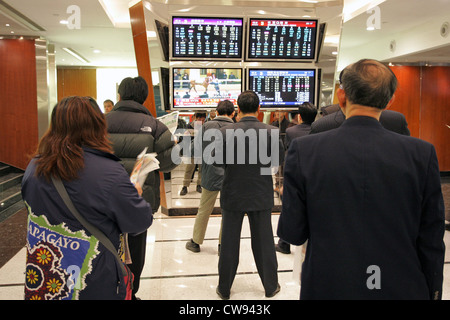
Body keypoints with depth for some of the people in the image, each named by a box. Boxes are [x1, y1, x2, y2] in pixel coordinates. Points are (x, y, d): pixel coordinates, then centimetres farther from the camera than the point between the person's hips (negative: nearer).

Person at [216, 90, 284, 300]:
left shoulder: (226, 133, -15)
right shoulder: (271, 132, -12)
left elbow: (216, 161, -5)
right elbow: (279, 159, 1)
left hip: (233, 195, -1)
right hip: (261, 195, 1)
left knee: (229, 243, 13)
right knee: (264, 243, 15)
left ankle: (224, 288, 27)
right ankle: (271, 287, 30)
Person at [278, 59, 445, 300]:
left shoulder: (304, 150, -15)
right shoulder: (422, 153, -11)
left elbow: (292, 234, -10)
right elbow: (431, 242, -4)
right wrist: (432, 293, 10)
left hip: (327, 288, -1)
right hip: (402, 289, 2)